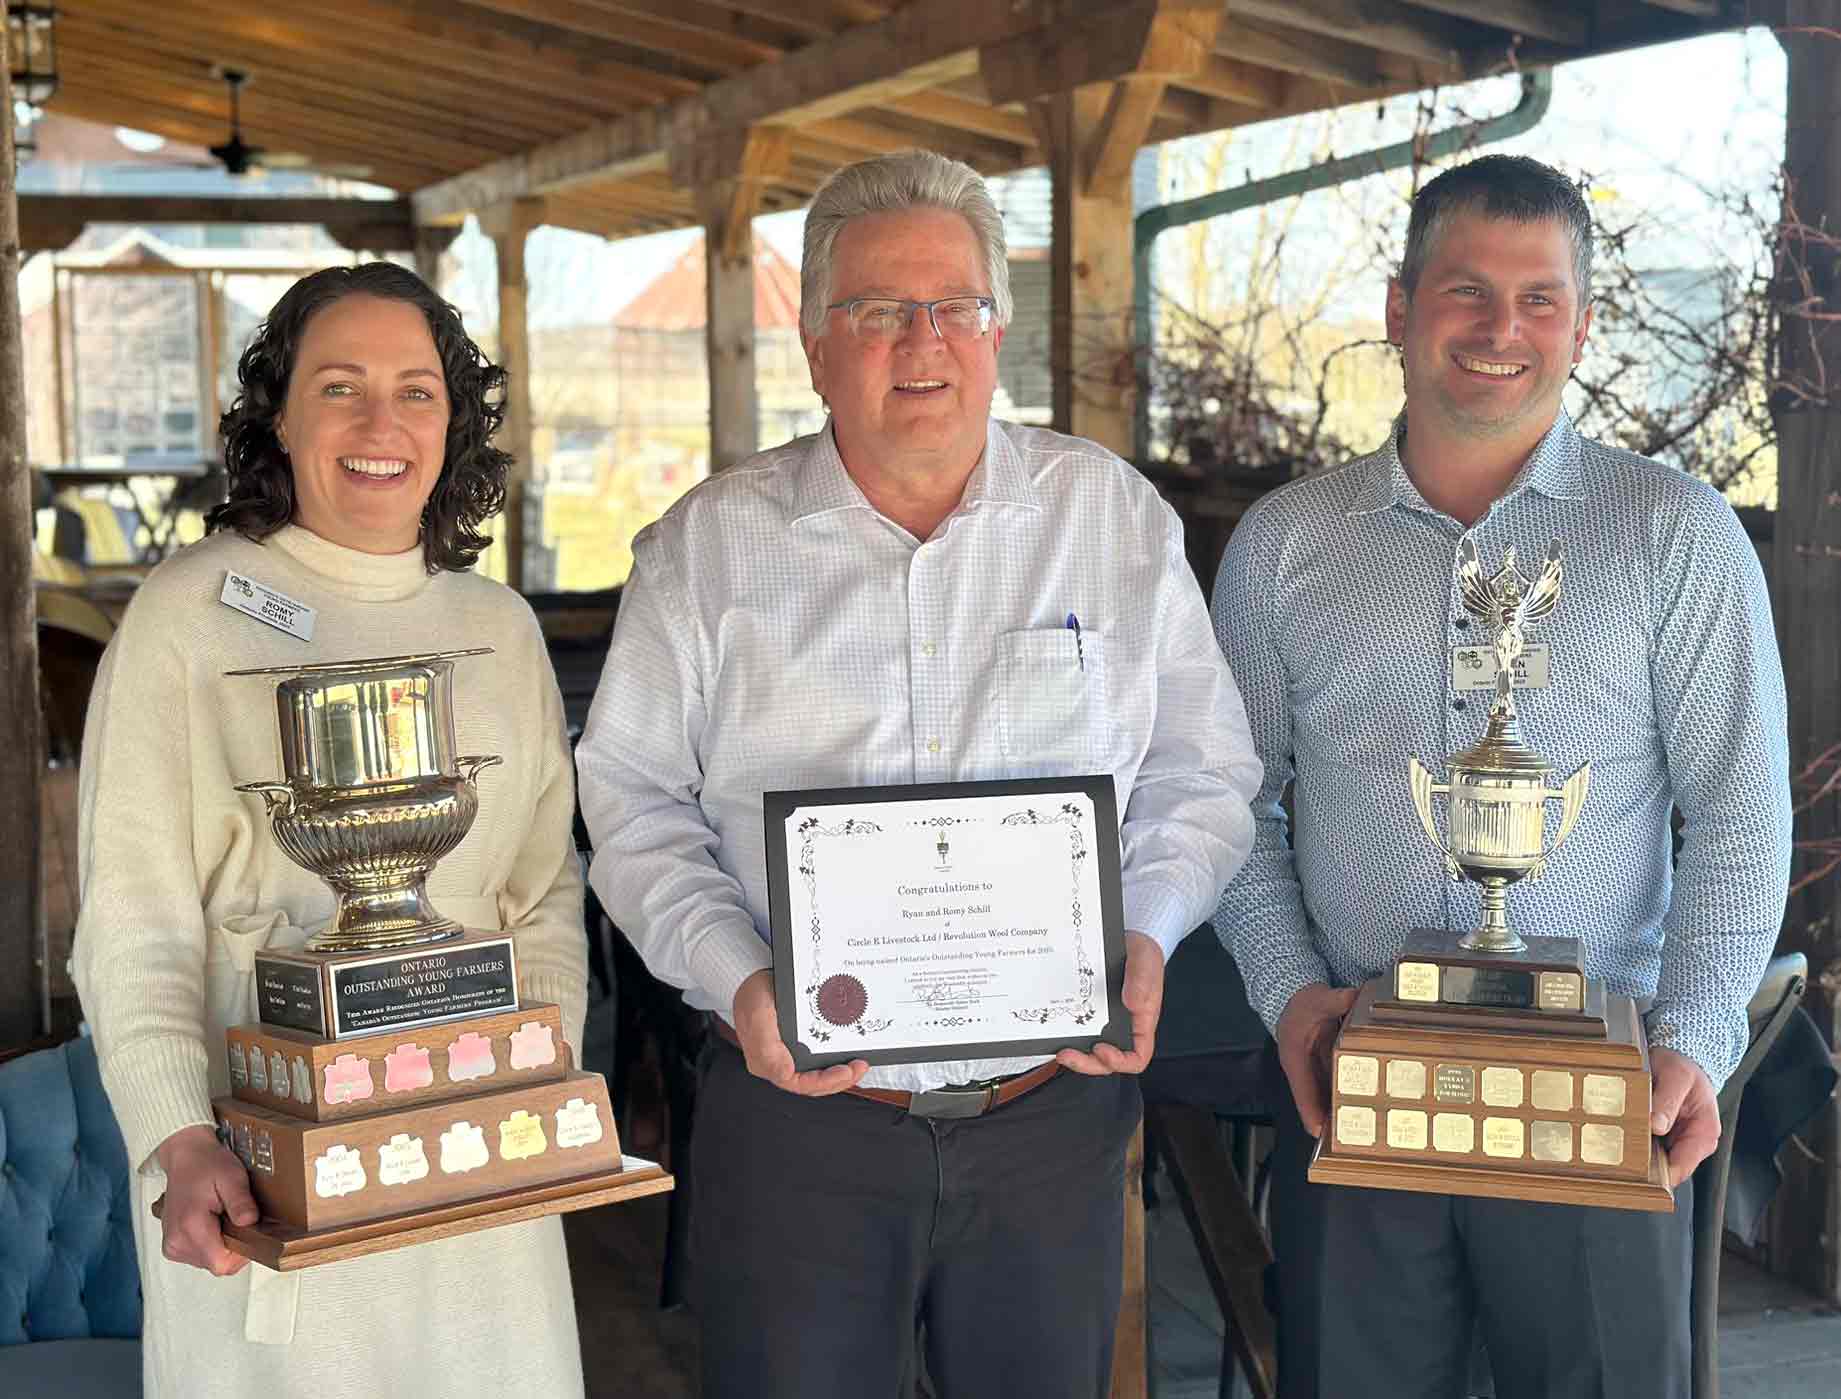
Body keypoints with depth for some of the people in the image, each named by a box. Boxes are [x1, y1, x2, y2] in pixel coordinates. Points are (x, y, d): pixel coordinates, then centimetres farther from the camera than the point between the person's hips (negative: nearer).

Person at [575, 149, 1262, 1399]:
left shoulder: (1117, 518, 5)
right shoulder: (707, 545, 2)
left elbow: (1202, 772, 7)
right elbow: (634, 800, 2)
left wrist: (1147, 932, -10)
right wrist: (734, 976, -13)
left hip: (1054, 1111, 1)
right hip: (795, 1112, -1)